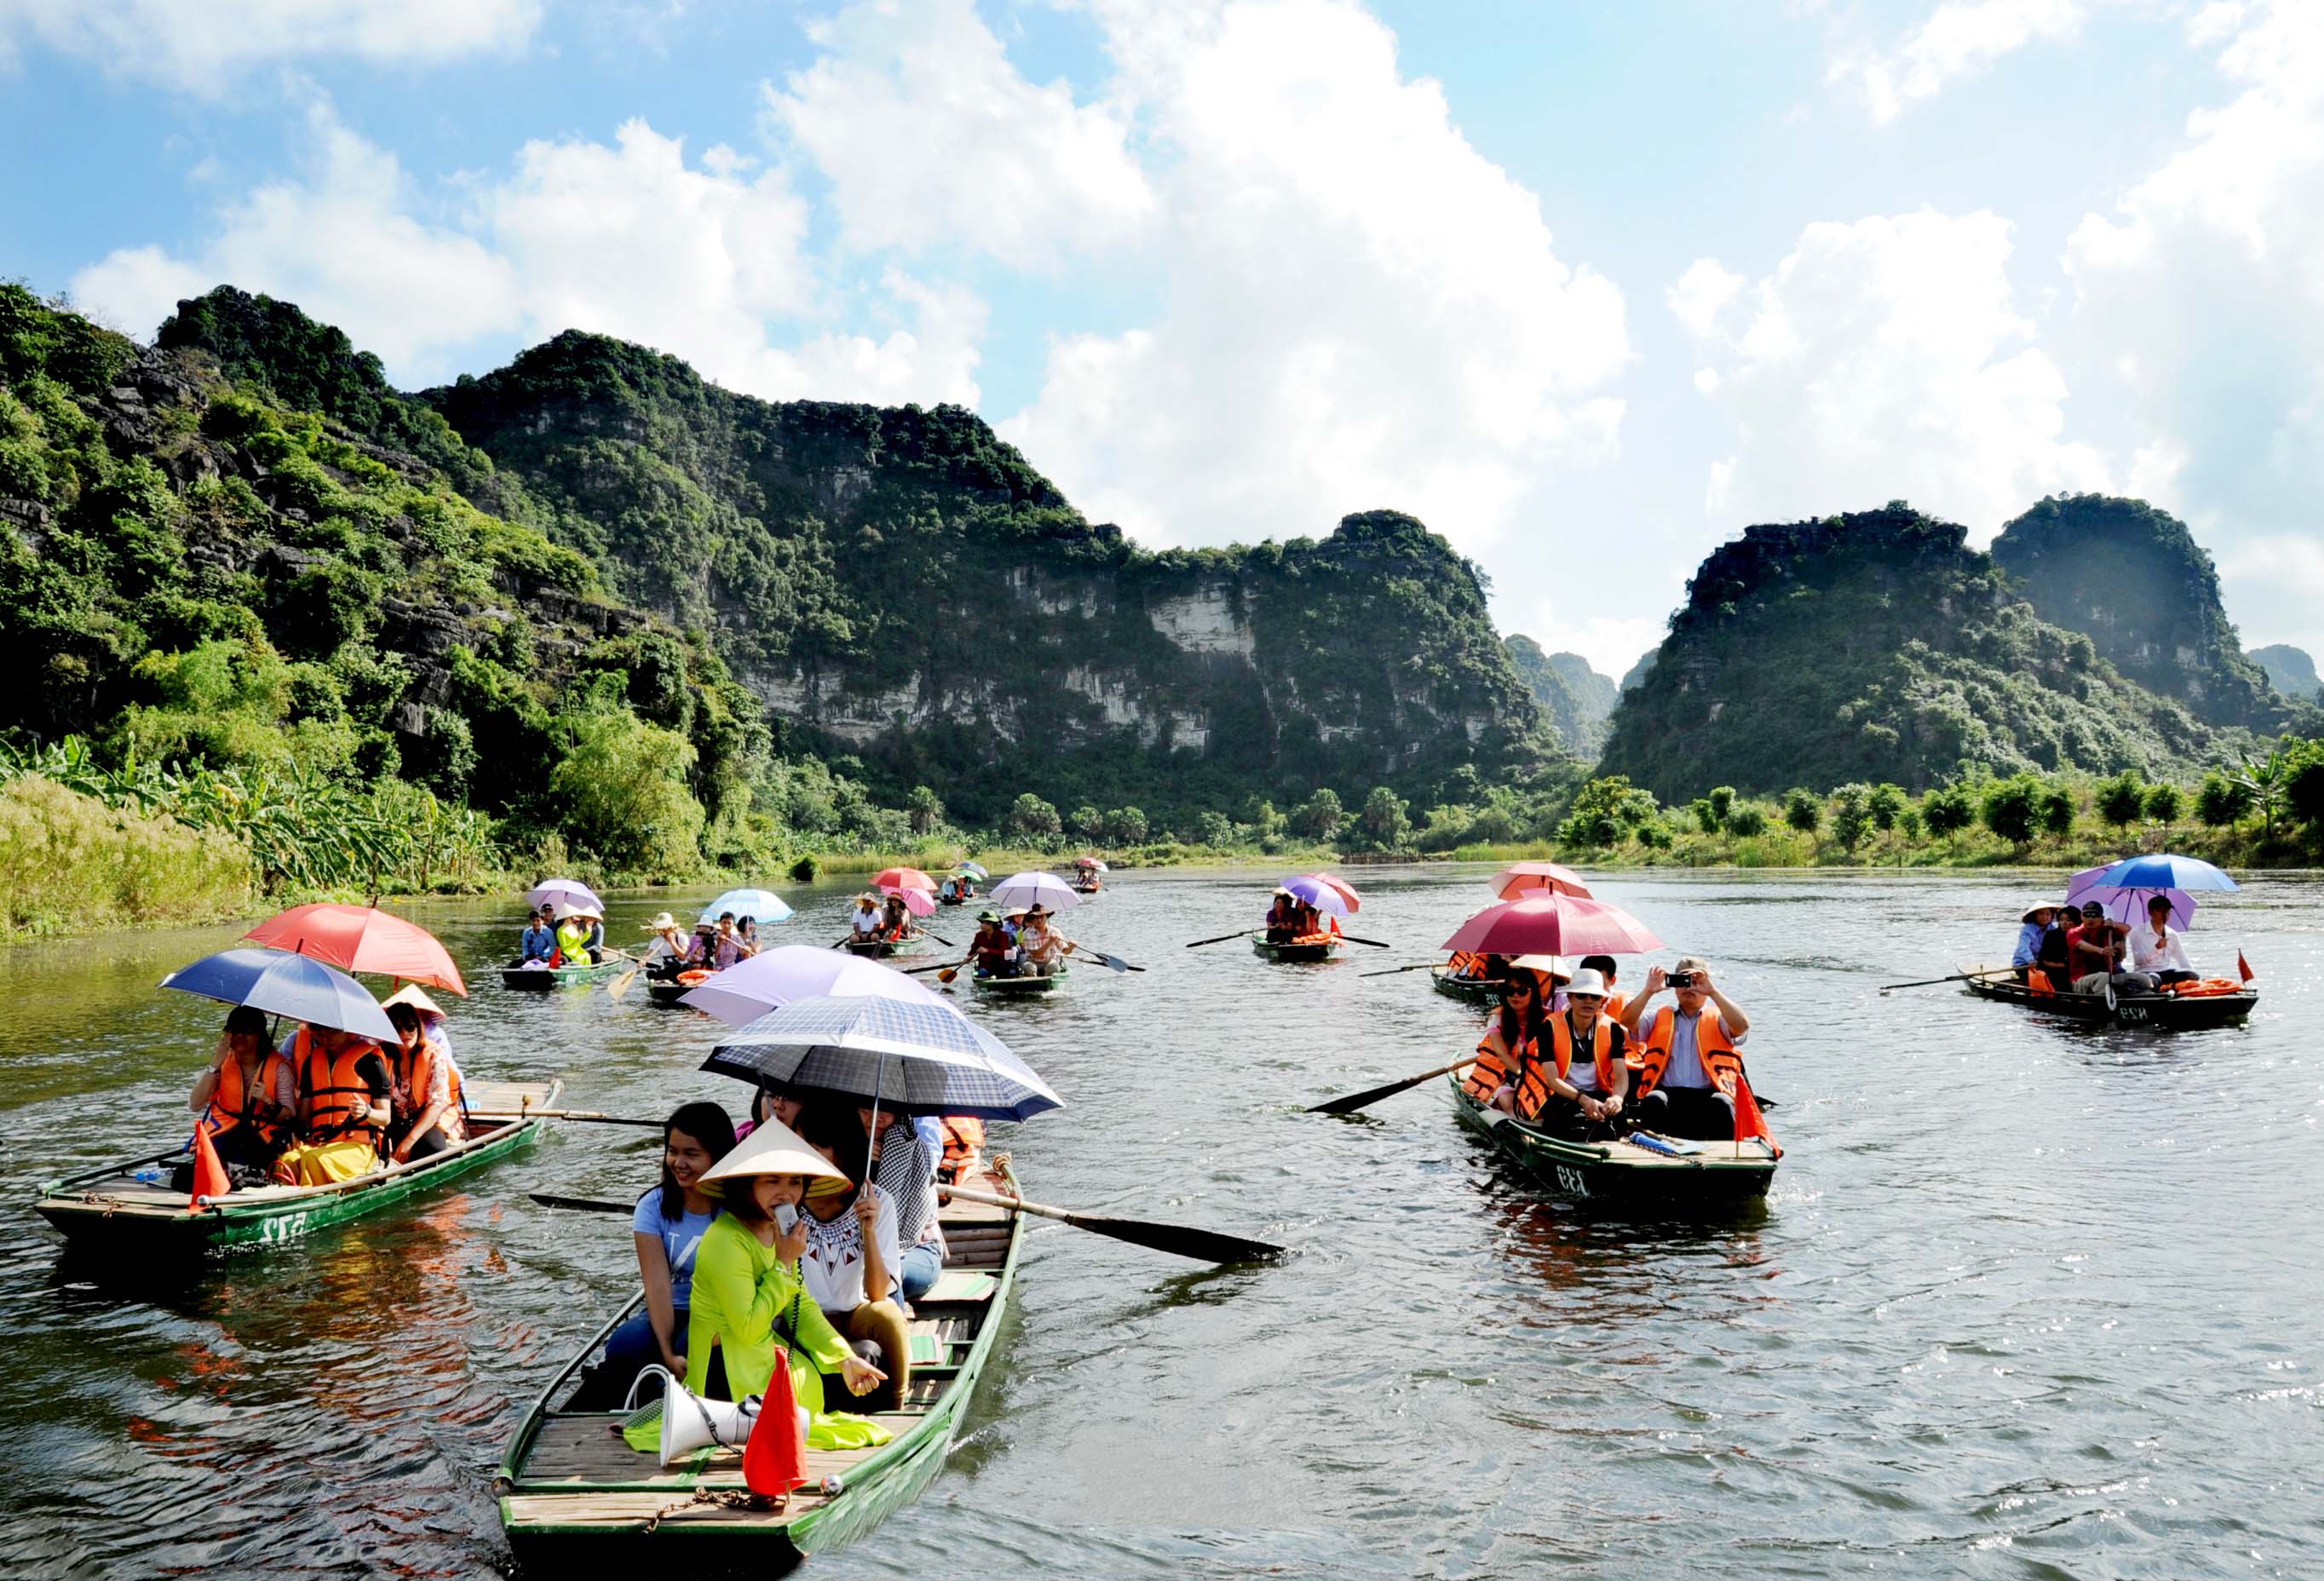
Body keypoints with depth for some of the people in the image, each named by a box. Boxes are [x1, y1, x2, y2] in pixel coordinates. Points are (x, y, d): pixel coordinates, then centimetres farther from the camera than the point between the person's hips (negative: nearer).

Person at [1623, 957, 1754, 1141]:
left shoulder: (1717, 1019, 19)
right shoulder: (1660, 1018, 23)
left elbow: (1742, 1026, -4)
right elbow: (1627, 1022, 4)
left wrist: (1713, 992, -13)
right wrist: (1649, 992, -9)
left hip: (1707, 1096, 0)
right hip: (1668, 1093, 0)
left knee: (1722, 1103, -33)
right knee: (1654, 1100, -33)